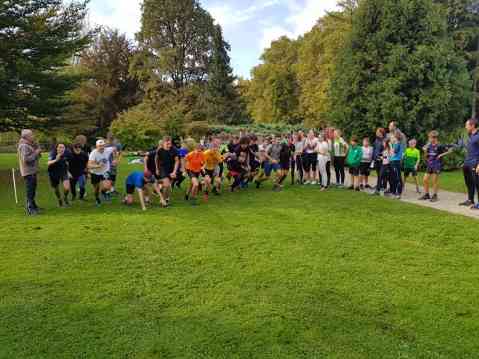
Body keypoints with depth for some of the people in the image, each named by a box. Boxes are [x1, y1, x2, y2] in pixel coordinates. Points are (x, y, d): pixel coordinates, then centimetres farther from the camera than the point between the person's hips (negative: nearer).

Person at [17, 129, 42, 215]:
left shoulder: (30, 145, 15)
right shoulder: (24, 146, -17)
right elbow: (26, 159, -26)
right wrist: (35, 153, -20)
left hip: (32, 170, 10)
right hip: (28, 171, -10)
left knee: (33, 188, 20)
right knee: (30, 190, -9)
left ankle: (32, 205, 34)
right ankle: (30, 209, -7)